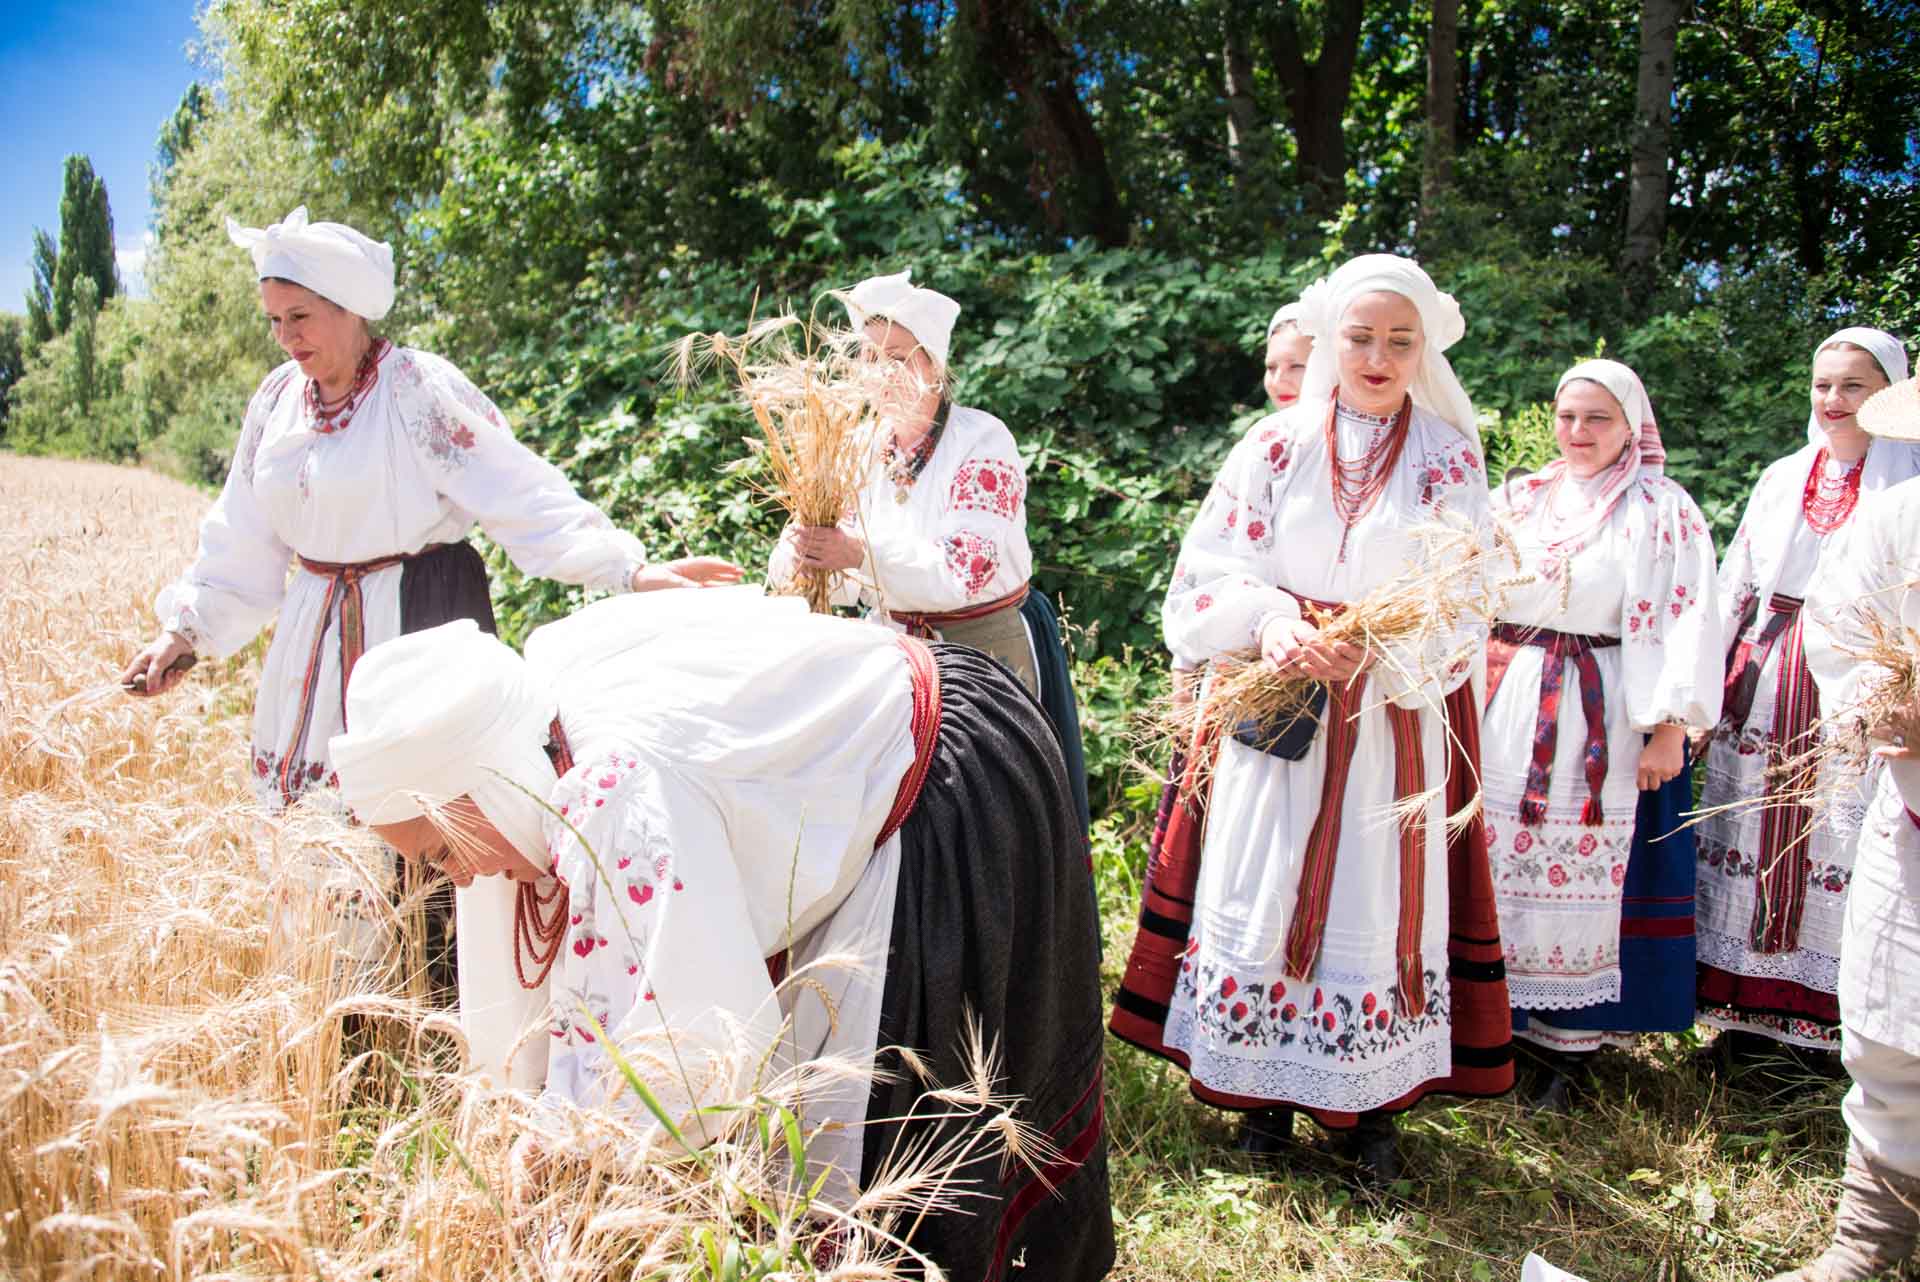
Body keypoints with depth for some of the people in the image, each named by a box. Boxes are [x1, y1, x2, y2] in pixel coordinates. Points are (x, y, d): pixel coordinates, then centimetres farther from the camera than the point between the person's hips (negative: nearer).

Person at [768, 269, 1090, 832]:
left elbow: (969, 567, -23)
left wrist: (862, 554, -37)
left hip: (985, 649, -4)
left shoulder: (982, 441, -10)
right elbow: (841, 576, 0)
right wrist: (797, 555, -24)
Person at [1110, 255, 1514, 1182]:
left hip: (1396, 717, -1)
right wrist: (1270, 621, -22)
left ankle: (1374, 1103, 18)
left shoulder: (1450, 460, 2)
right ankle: (1265, 1087, 19)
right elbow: (1212, 570, -1)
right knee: (1261, 886, 3)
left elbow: (1463, 609, -5)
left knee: (1380, 894, 3)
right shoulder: (1276, 445, 4)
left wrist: (1371, 652, -23)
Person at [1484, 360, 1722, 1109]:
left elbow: (1688, 624, -6)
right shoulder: (1518, 500, 12)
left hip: (1602, 720, -4)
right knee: (1495, 866, 5)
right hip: (1507, 712, 4)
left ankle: (1565, 1046, 10)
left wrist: (1671, 729, -12)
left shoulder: (1663, 513, 0)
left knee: (1582, 877, -1)